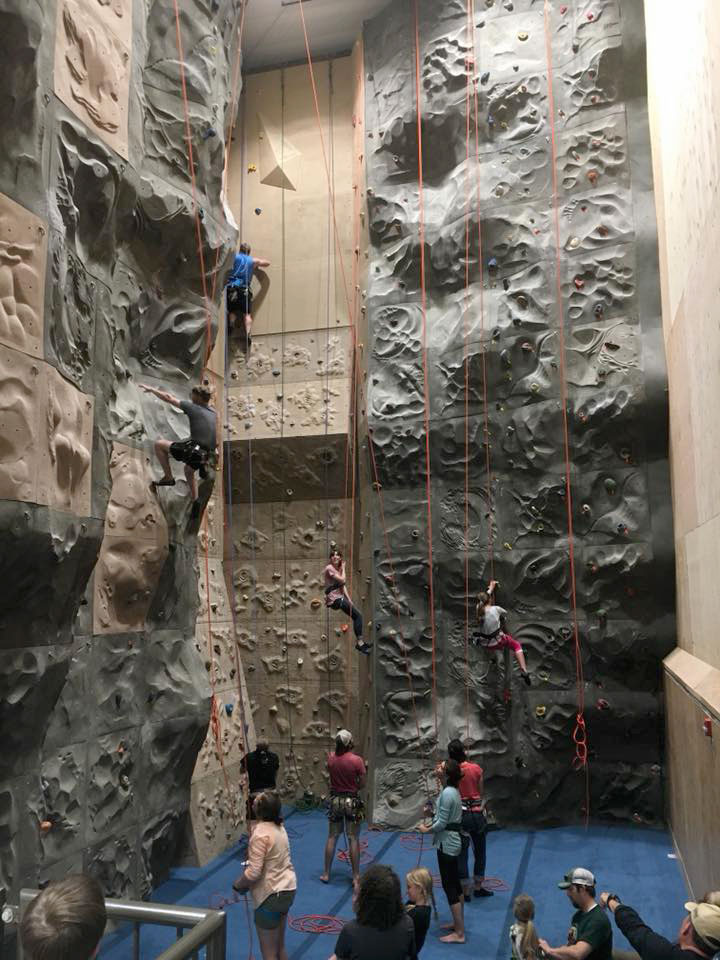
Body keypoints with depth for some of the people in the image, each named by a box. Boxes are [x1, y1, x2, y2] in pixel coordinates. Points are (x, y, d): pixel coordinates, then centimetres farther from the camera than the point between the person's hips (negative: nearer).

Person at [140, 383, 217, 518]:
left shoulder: (193, 407, -2)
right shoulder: (212, 413, 17)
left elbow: (168, 398, 0)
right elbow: (216, 438, 25)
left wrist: (151, 389, 13)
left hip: (193, 449, -8)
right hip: (207, 454, 8)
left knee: (159, 444, 6)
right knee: (188, 470, 38)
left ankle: (168, 477, 8)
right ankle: (196, 502, 34)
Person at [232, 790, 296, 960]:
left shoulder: (261, 833, -23)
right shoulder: (278, 827, 3)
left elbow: (254, 872, -24)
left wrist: (238, 885, -8)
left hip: (271, 895, -9)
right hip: (287, 889, 9)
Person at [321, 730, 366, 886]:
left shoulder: (331, 758, -7)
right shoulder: (357, 760, -16)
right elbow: (362, 784, -9)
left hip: (335, 800, 3)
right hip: (352, 801, -3)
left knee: (332, 837, 14)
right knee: (353, 839, 6)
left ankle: (326, 874, 21)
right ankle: (356, 876, 12)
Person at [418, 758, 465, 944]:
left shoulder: (447, 793, -23)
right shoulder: (454, 791, 6)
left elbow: (441, 823, -21)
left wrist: (427, 830, -6)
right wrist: (431, 824, 5)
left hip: (446, 843, -10)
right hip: (453, 840, 10)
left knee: (449, 887, -2)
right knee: (455, 884, 19)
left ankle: (459, 933, 5)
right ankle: (458, 923, 31)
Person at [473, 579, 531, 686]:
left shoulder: (478, 609, -9)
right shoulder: (495, 609, -18)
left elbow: (485, 597, 12)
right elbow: (505, 613, 6)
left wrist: (491, 587, 28)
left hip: (485, 645, 4)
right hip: (497, 643, -4)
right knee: (516, 645, 19)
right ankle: (523, 671, 7)